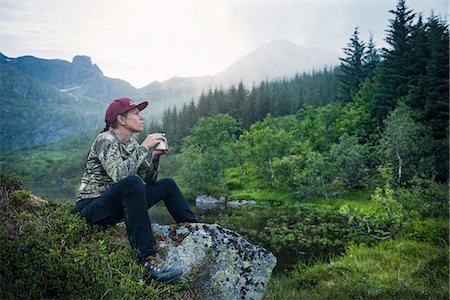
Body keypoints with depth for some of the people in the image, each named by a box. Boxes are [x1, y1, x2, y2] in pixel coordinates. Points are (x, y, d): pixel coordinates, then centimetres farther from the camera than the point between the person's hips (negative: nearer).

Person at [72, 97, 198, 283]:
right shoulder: (106, 140, -14)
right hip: (90, 209, -8)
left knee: (168, 185, 3)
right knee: (132, 183, -36)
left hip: (115, 208, 8)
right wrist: (144, 148, -25)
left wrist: (155, 156, -6)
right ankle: (148, 257, -39)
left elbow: (148, 180, 10)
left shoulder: (130, 143, 9)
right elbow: (118, 174, -33)